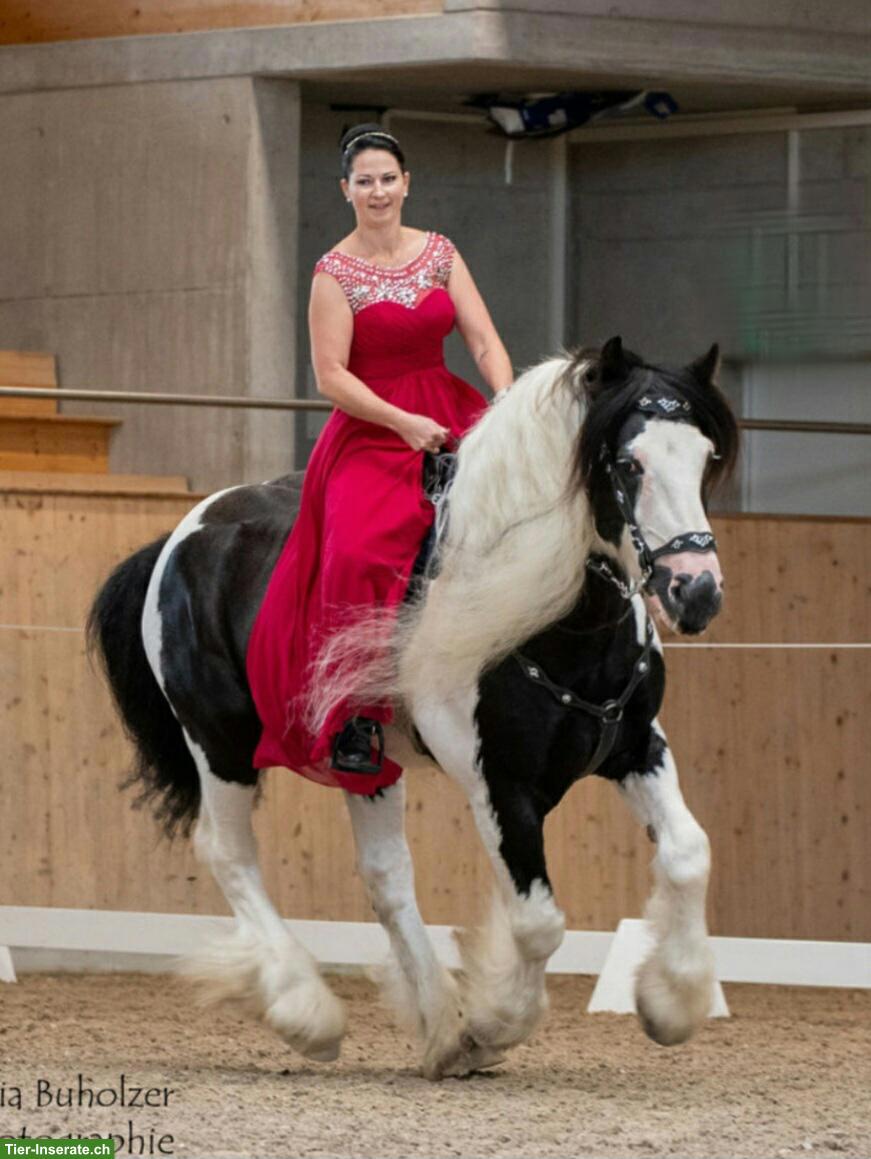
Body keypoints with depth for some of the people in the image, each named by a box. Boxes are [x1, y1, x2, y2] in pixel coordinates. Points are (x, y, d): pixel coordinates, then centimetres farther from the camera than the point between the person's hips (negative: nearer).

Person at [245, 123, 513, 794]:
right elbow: (332, 375, -10)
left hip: (448, 417, 5)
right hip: (370, 433, -5)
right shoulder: (336, 273, -3)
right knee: (358, 553, -28)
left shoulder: (439, 254, 9)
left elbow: (486, 343, 4)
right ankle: (355, 719, -23)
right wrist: (404, 423, -19)